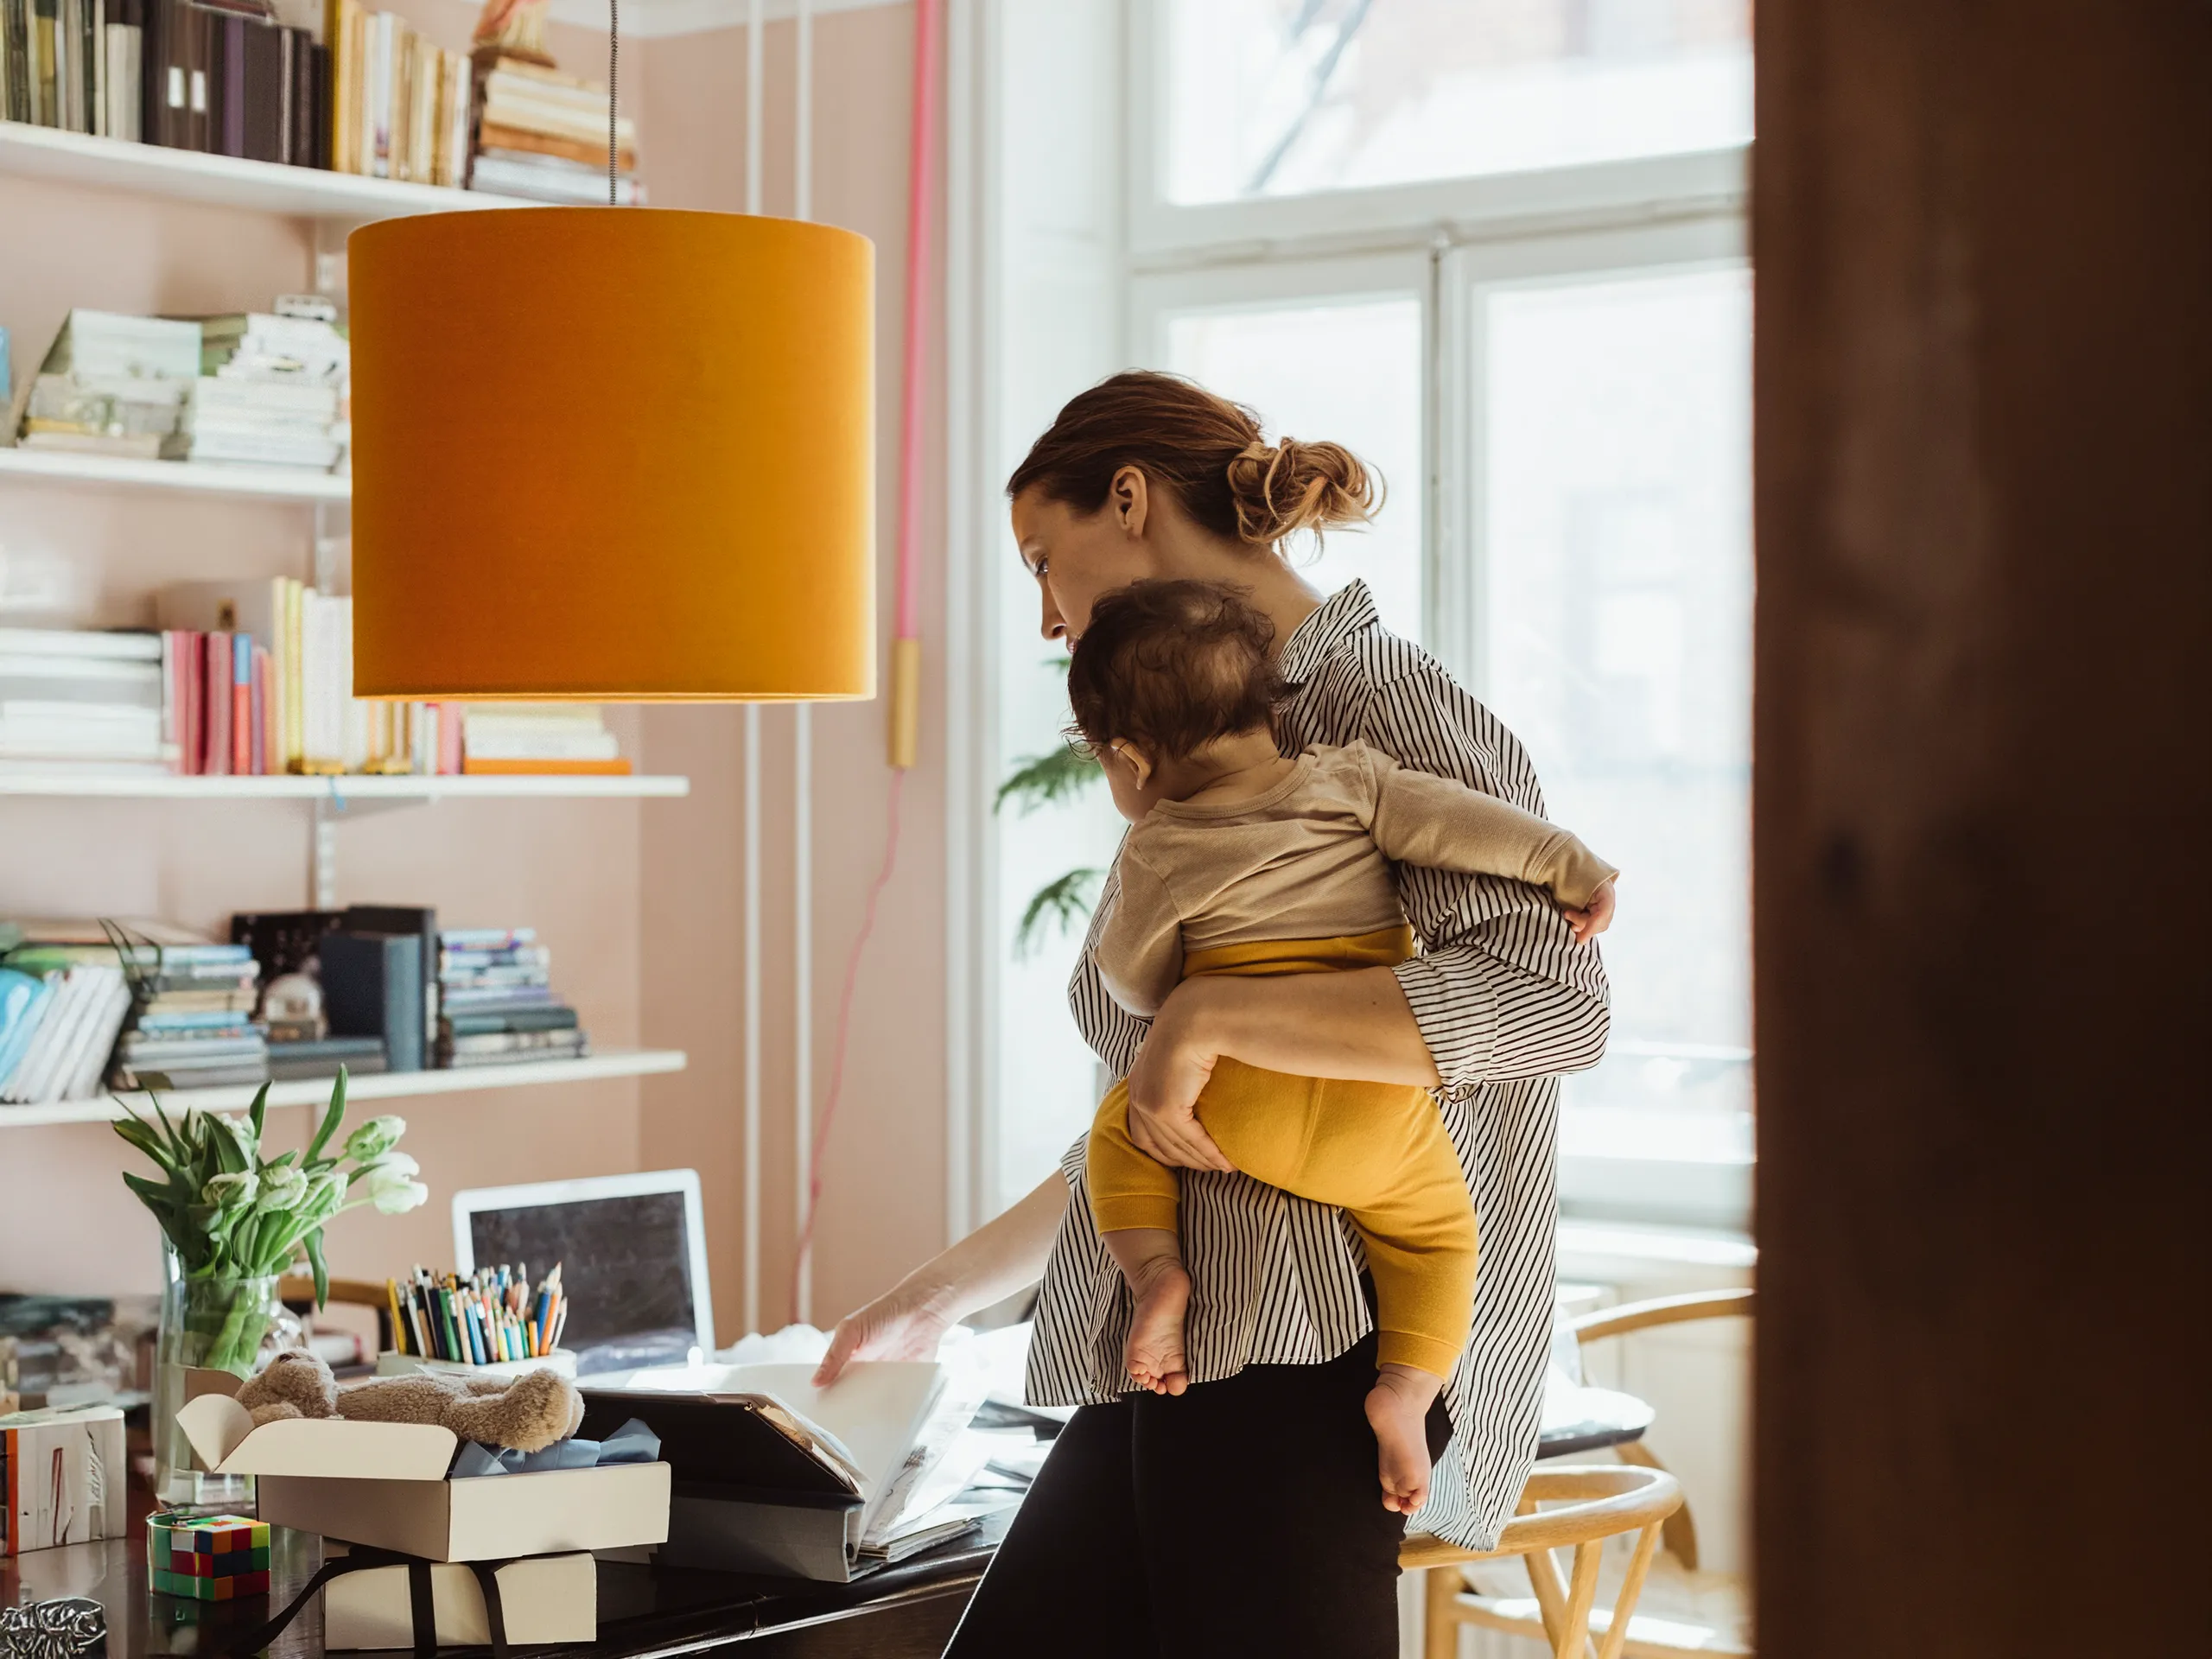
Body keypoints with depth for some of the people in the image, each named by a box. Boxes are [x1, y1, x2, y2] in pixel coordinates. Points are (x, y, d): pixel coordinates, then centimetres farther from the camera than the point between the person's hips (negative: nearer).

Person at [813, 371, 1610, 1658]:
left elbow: (1548, 993, -23)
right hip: (1170, 1365, 9)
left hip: (1300, 1362, -8)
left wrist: (1211, 1017, -24)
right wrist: (951, 1292, 32)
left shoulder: (1378, 706, -6)